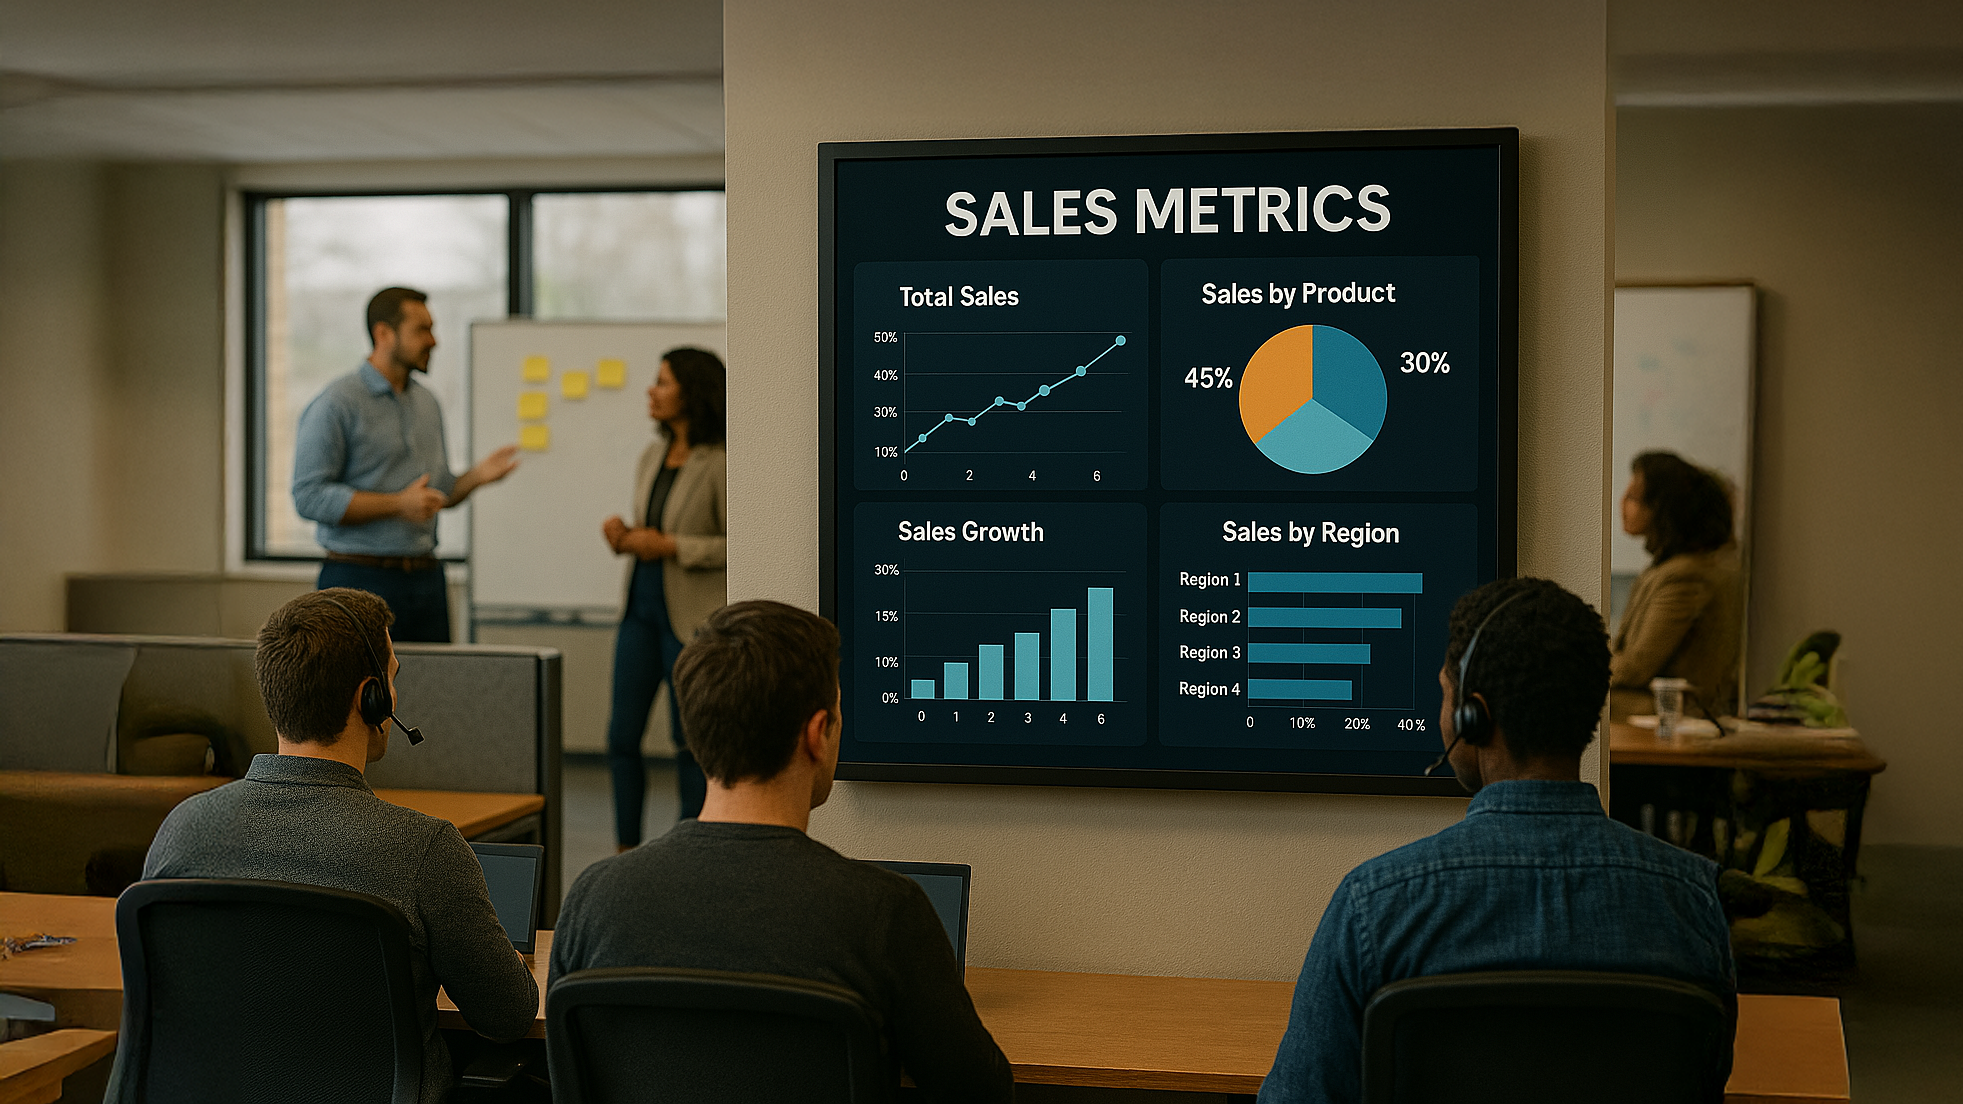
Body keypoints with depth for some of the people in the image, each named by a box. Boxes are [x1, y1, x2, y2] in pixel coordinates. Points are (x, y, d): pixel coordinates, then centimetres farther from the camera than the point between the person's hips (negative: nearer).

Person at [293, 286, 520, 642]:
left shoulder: (427, 403, 15)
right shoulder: (335, 405, -8)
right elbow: (309, 496, -15)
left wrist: (477, 475, 0)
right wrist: (399, 504, -19)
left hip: (427, 576, 6)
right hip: (360, 579, -6)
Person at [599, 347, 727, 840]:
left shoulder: (719, 463, -13)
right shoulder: (652, 457, 10)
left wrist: (670, 546, -18)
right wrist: (624, 536, 1)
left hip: (691, 616, -7)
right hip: (641, 607, 7)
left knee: (689, 739, 2)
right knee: (622, 734, 8)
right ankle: (627, 847, 19)